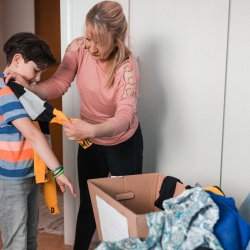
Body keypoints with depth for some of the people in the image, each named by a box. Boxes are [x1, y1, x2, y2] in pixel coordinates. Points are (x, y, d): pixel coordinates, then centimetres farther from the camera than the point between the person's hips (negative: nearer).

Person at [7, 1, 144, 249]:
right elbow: (58, 84, -13)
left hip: (123, 143, -3)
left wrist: (90, 130, -57)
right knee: (87, 203, 17)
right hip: (89, 141, 3)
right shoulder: (78, 48, -17)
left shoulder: (127, 66, -29)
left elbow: (125, 116, -39)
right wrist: (27, 88, -33)